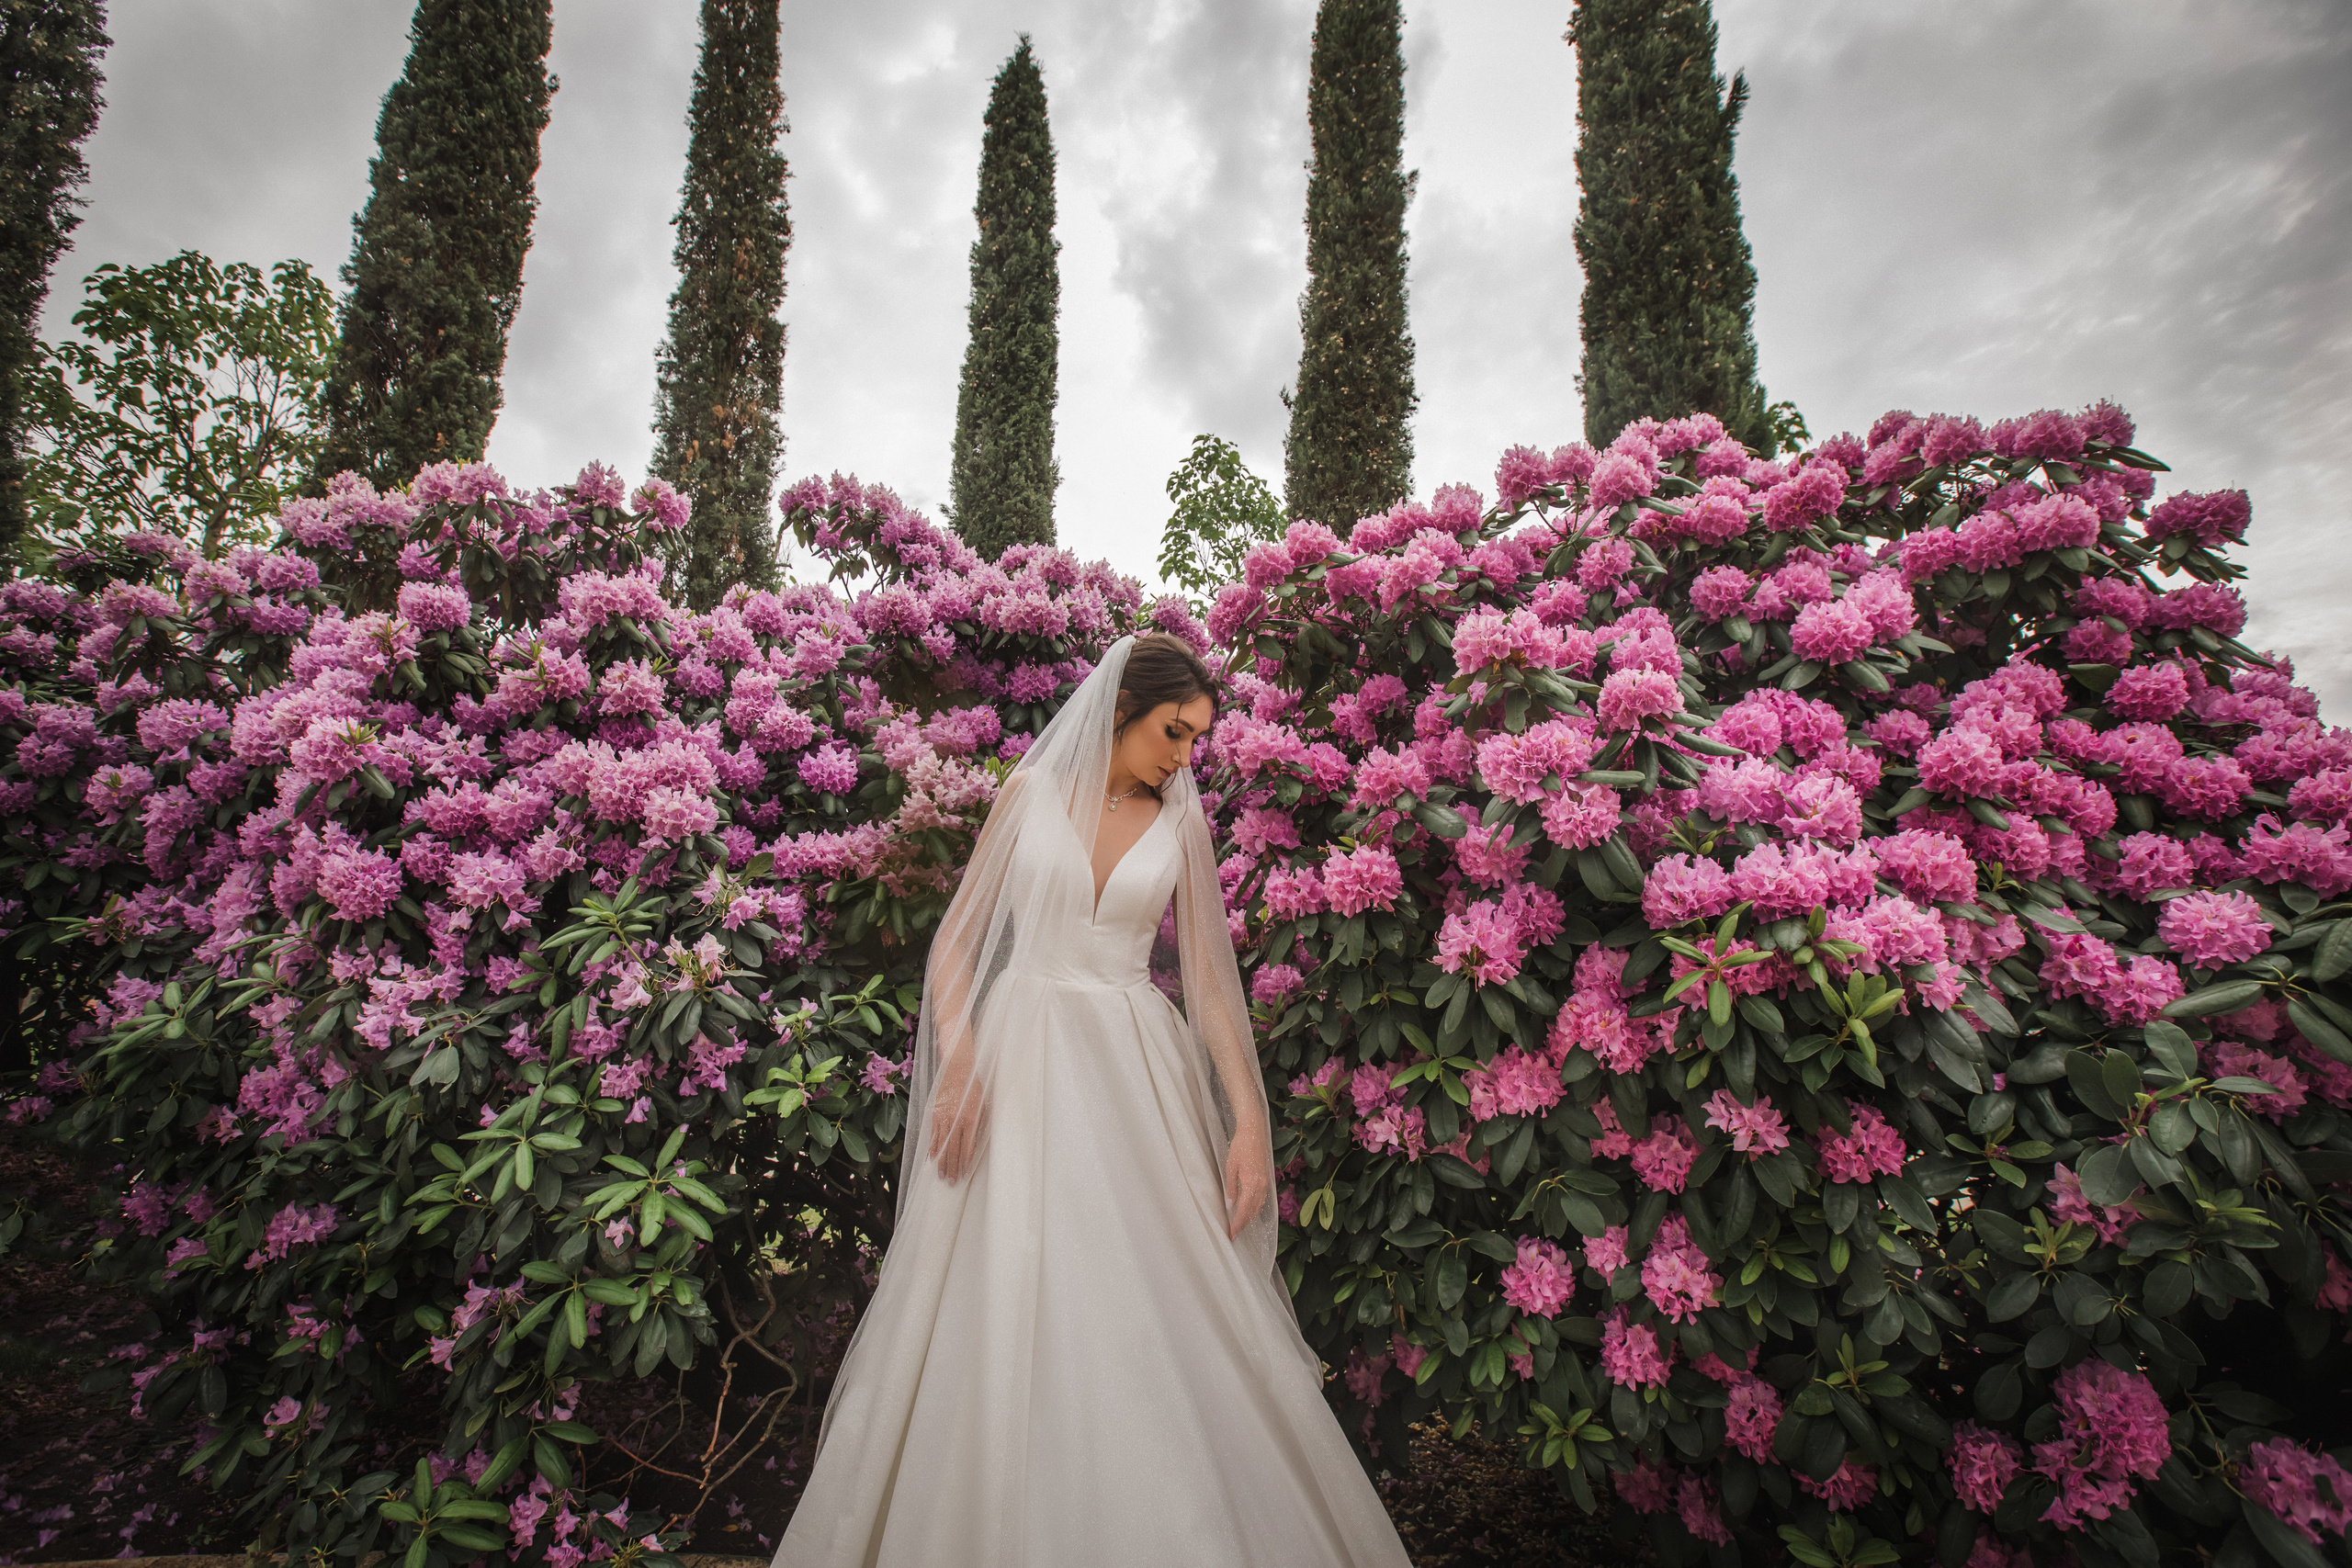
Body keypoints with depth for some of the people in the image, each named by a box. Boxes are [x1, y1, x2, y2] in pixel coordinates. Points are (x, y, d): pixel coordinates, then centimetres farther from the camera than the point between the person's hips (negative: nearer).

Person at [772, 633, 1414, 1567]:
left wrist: (1248, 1114, -3)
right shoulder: (1031, 790, 2)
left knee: (1160, 1308, 3)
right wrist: (959, 1062, -11)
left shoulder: (1179, 820, 6)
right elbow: (956, 940, 3)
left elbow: (1209, 974, 5)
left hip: (1136, 1070, 1)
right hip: (1020, 1065, -1)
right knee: (1007, 1305, 4)